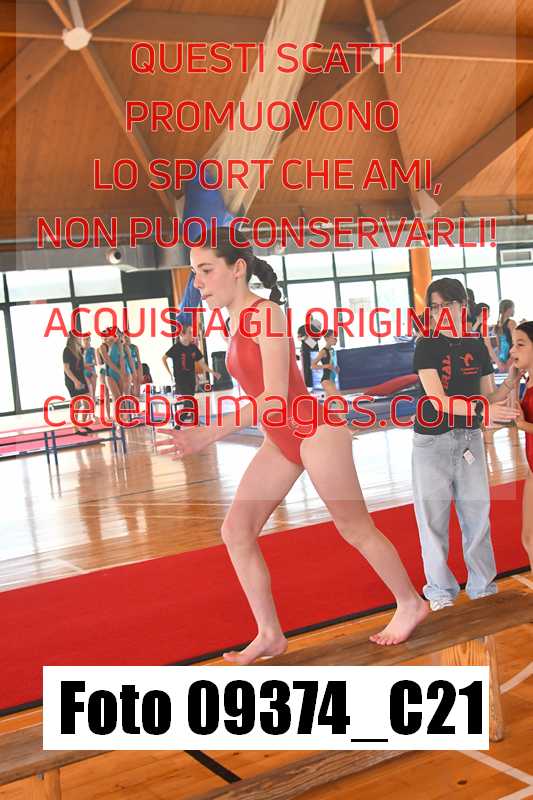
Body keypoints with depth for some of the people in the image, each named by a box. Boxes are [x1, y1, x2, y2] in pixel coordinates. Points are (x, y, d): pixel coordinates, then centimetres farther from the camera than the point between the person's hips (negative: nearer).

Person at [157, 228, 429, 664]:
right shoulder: (237, 322, 7)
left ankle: (410, 603, 29)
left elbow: (276, 397, -25)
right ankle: (270, 634, 10)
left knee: (356, 528, 7)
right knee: (236, 531, 1)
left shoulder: (267, 314, -18)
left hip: (314, 432, -9)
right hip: (281, 442, 9)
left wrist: (209, 434, -30)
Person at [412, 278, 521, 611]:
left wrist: (511, 382, -13)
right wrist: (481, 409, -29)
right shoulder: (427, 346, -7)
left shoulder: (476, 345, 5)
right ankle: (441, 590, 18)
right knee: (433, 516, 4)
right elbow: (437, 398, -18)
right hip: (432, 440, -3)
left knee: (477, 513, 7)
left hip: (469, 439, 3)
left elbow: (489, 396, 7)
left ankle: (483, 587, 20)